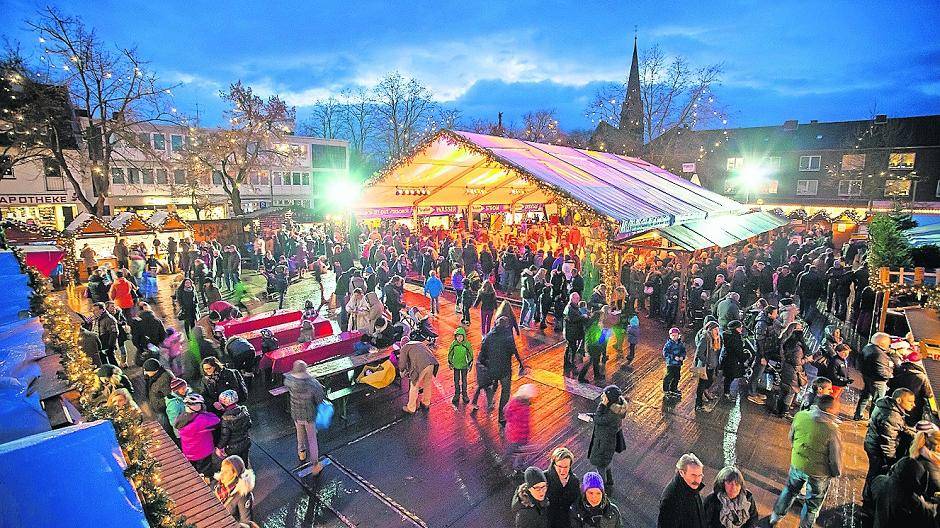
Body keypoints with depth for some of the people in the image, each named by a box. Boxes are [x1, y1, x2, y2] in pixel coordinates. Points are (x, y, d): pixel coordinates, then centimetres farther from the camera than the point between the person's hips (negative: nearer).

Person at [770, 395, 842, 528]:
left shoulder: (800, 416, -17)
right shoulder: (831, 430, -29)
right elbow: (835, 457, -17)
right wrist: (837, 472, 4)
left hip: (797, 464, 4)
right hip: (818, 473, -4)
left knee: (790, 490, 29)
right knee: (813, 503, 22)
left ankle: (776, 516, 44)